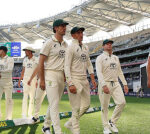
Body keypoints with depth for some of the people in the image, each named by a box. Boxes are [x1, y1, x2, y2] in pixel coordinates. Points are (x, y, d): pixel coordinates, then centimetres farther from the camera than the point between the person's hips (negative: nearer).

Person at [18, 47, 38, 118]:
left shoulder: (36, 59, -3)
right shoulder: (25, 60, 12)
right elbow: (23, 70, 16)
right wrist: (20, 79, 11)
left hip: (33, 79, -3)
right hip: (25, 79, 3)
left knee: (32, 96, 2)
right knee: (25, 96, -3)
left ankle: (30, 113, 10)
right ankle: (24, 113, -1)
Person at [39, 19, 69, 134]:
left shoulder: (65, 44, 14)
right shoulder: (49, 43, -7)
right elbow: (41, 62, -9)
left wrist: (66, 76, 12)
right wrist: (42, 80, -14)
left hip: (61, 76, 7)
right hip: (50, 74, -7)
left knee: (54, 104, 14)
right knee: (54, 104, -11)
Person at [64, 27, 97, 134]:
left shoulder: (86, 48, 15)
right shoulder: (71, 48, -8)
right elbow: (67, 66, -14)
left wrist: (93, 79, 11)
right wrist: (70, 84, -22)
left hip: (84, 79, 8)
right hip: (74, 79, -8)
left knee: (86, 105, 11)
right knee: (76, 108, -4)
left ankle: (70, 123, 26)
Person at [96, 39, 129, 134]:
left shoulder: (116, 58, 18)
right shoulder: (100, 58, -2)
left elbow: (120, 72, 20)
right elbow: (99, 72, -14)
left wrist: (125, 84, 10)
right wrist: (103, 85, -27)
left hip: (116, 83, 5)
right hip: (105, 84, -5)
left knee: (122, 102, -9)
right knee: (105, 107, -1)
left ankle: (112, 122, 8)